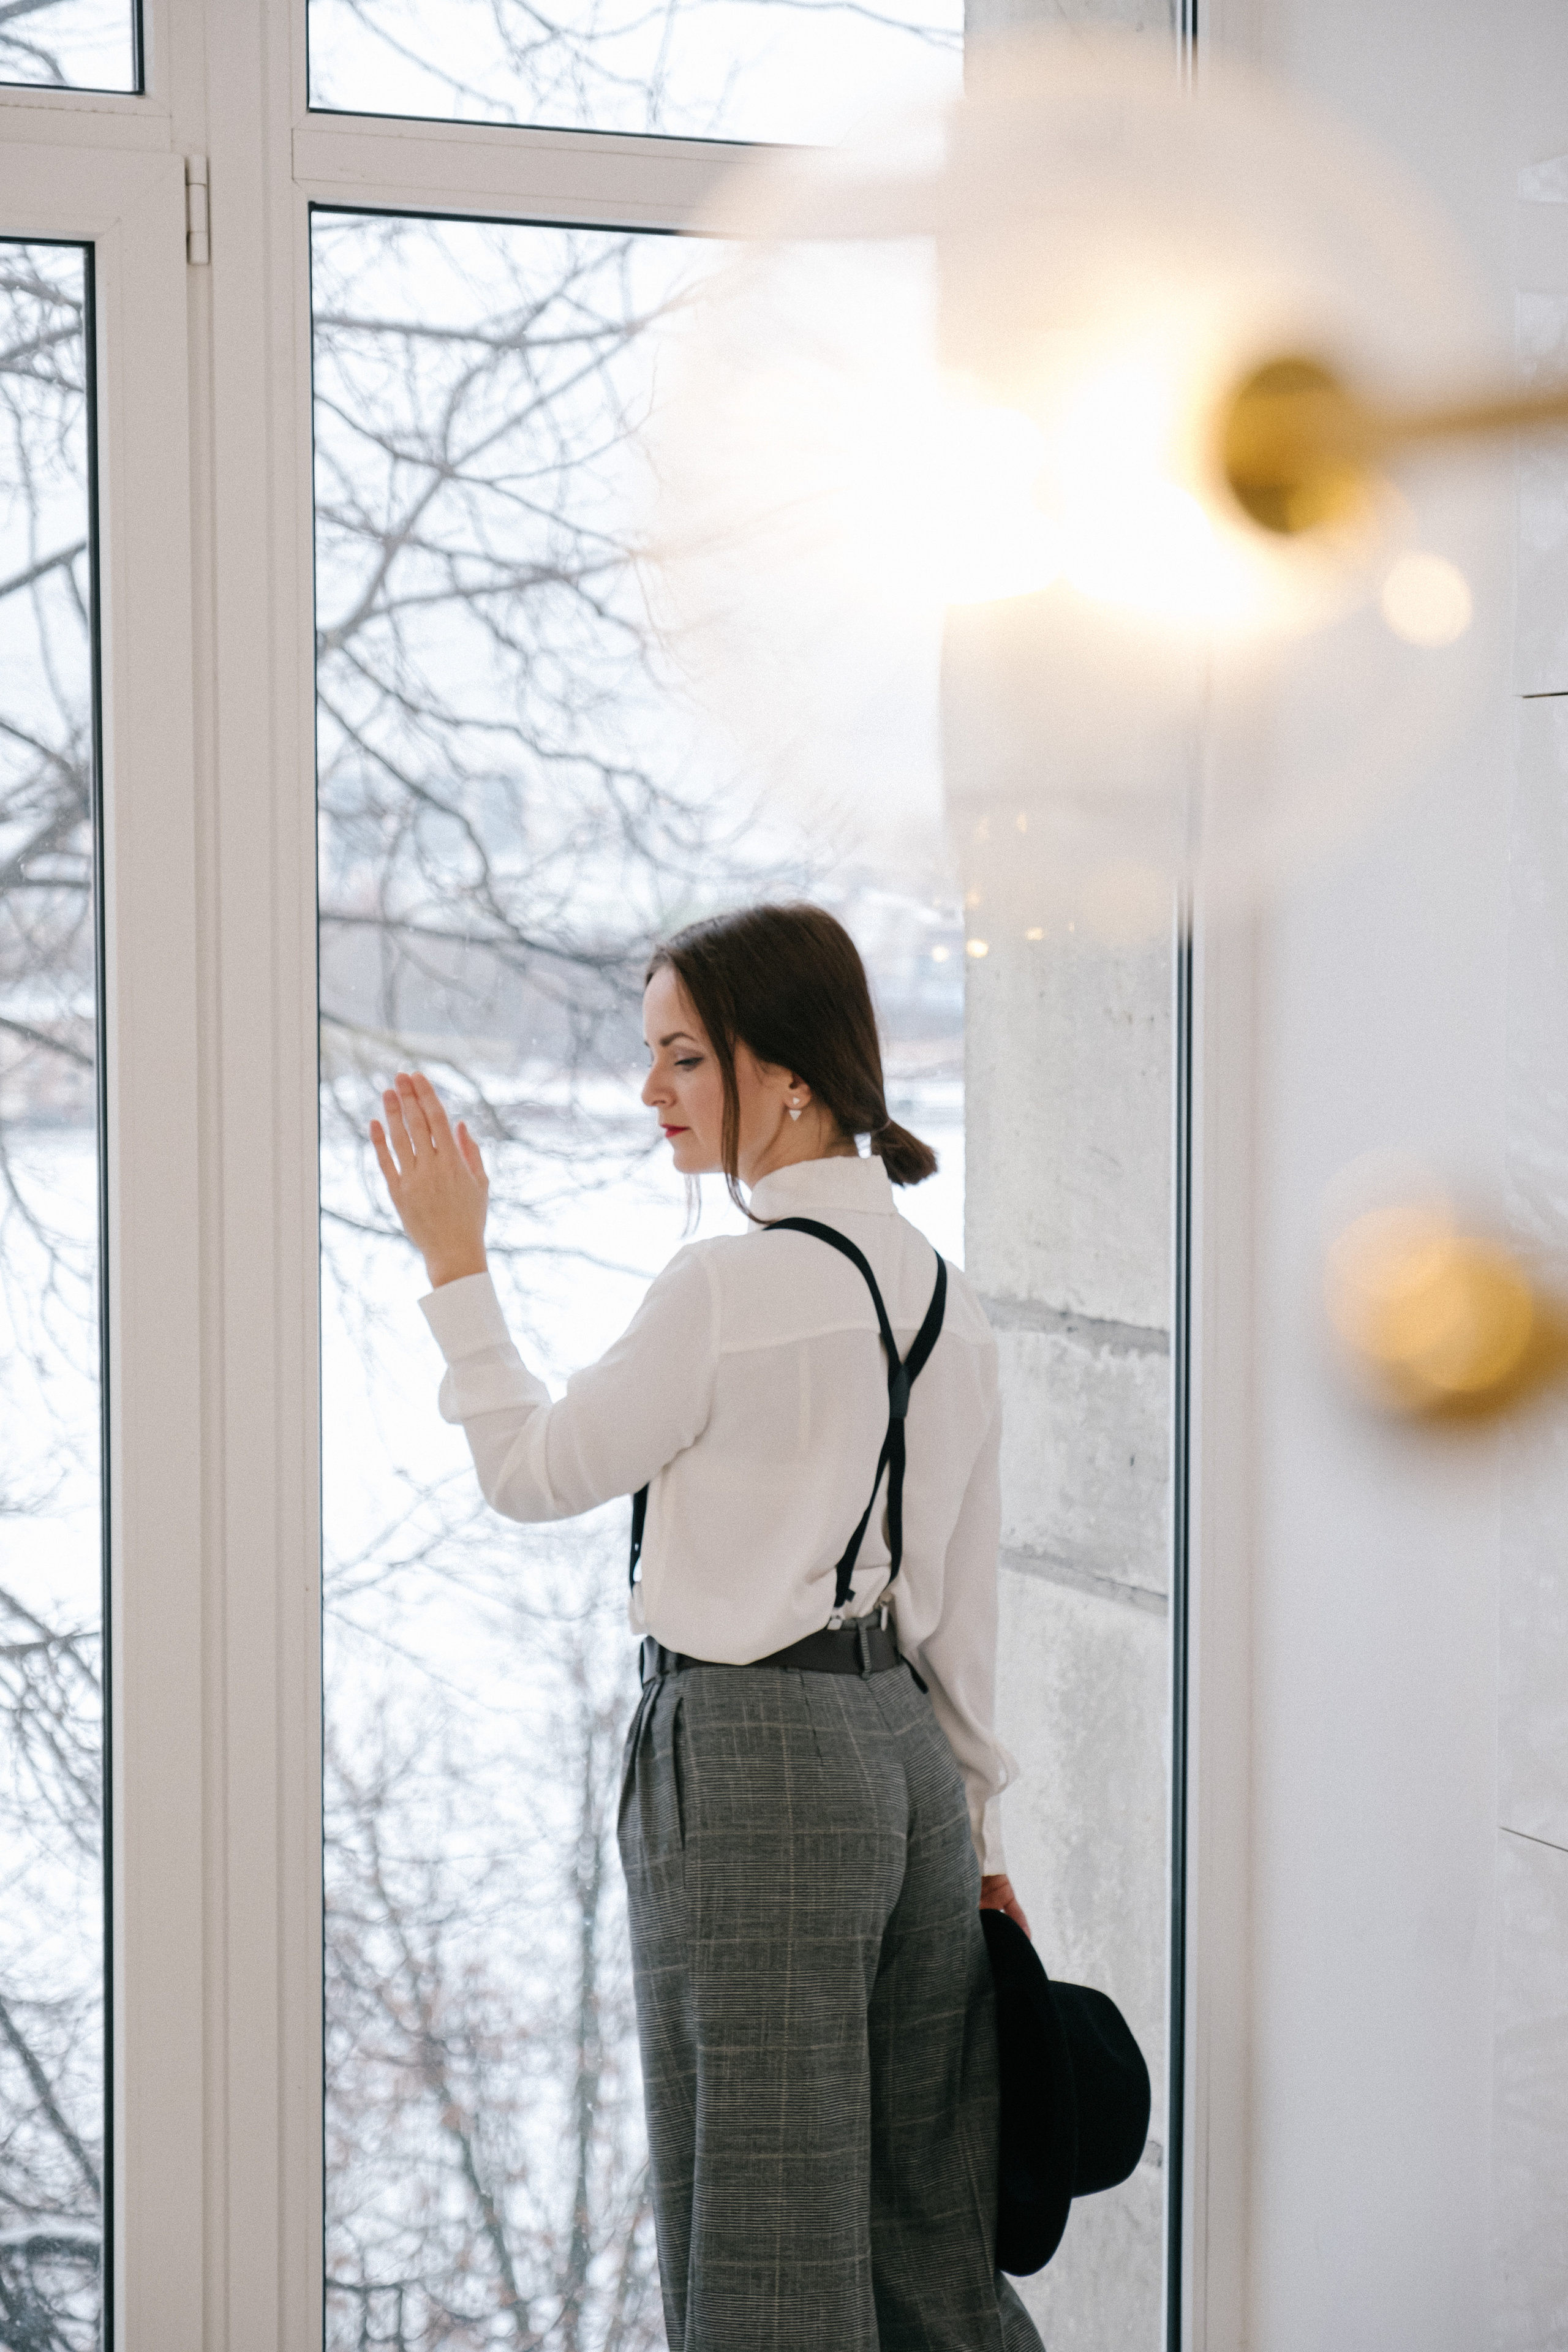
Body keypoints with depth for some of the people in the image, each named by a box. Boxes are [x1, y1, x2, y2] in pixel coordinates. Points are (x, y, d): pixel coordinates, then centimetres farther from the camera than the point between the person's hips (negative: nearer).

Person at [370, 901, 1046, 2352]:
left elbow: (532, 1473, -3)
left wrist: (454, 1261, 6)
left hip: (750, 1757, -8)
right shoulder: (942, 1289, 9)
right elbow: (967, 1601, 13)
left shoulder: (731, 1286, -15)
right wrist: (976, 1827, 19)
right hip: (904, 1752, 8)